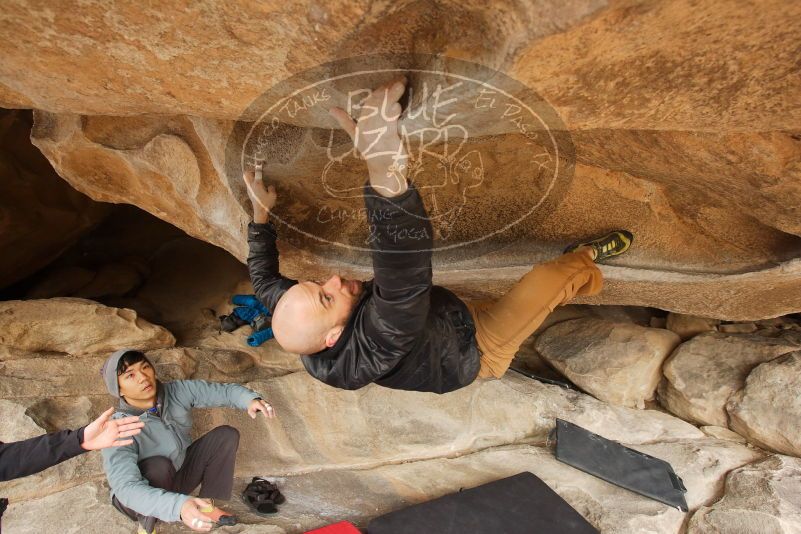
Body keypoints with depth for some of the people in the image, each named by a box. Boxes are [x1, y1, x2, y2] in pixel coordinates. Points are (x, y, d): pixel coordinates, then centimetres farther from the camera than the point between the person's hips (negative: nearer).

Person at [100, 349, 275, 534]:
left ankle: (207, 506, 0)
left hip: (179, 476, 5)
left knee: (226, 434, -12)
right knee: (159, 465, -36)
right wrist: (179, 506, -58)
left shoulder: (178, 391, -18)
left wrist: (250, 399, -37)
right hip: (141, 499, -5)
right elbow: (126, 489, -41)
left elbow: (224, 390, -13)